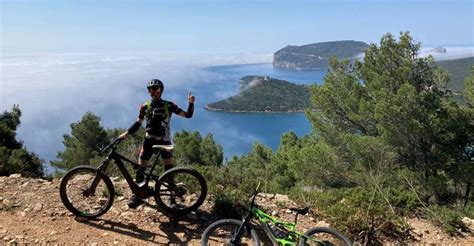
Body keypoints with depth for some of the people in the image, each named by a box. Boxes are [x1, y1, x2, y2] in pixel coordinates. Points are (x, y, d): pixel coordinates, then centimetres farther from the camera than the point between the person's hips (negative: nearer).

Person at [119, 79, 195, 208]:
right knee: (140, 167, -2)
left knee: (169, 168, 2)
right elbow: (138, 123, 6)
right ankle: (137, 195, 14)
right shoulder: (145, 107, -2)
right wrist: (126, 132, -7)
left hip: (164, 140, -1)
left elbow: (187, 115, -6)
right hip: (149, 139, 1)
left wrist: (191, 103, -21)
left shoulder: (168, 105, -6)